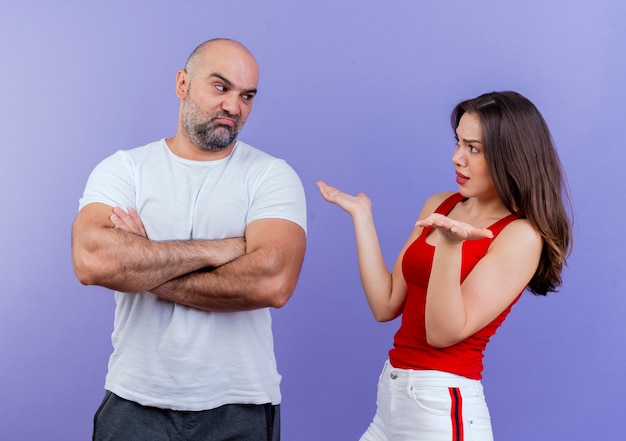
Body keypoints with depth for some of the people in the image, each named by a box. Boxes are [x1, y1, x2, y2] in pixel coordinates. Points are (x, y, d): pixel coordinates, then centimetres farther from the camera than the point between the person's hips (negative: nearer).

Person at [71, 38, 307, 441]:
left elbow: (272, 282, -21)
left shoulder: (273, 176, -4)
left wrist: (144, 271, -15)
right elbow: (92, 261, -20)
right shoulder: (124, 169, -1)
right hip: (134, 406, 1)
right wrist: (217, 249, -18)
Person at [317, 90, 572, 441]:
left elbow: (443, 332, -20)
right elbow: (386, 306, 3)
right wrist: (361, 215, 2)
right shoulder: (441, 206, 6)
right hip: (393, 392, 7)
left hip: (442, 404, -6)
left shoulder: (522, 235, -13)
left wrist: (449, 245, -33)